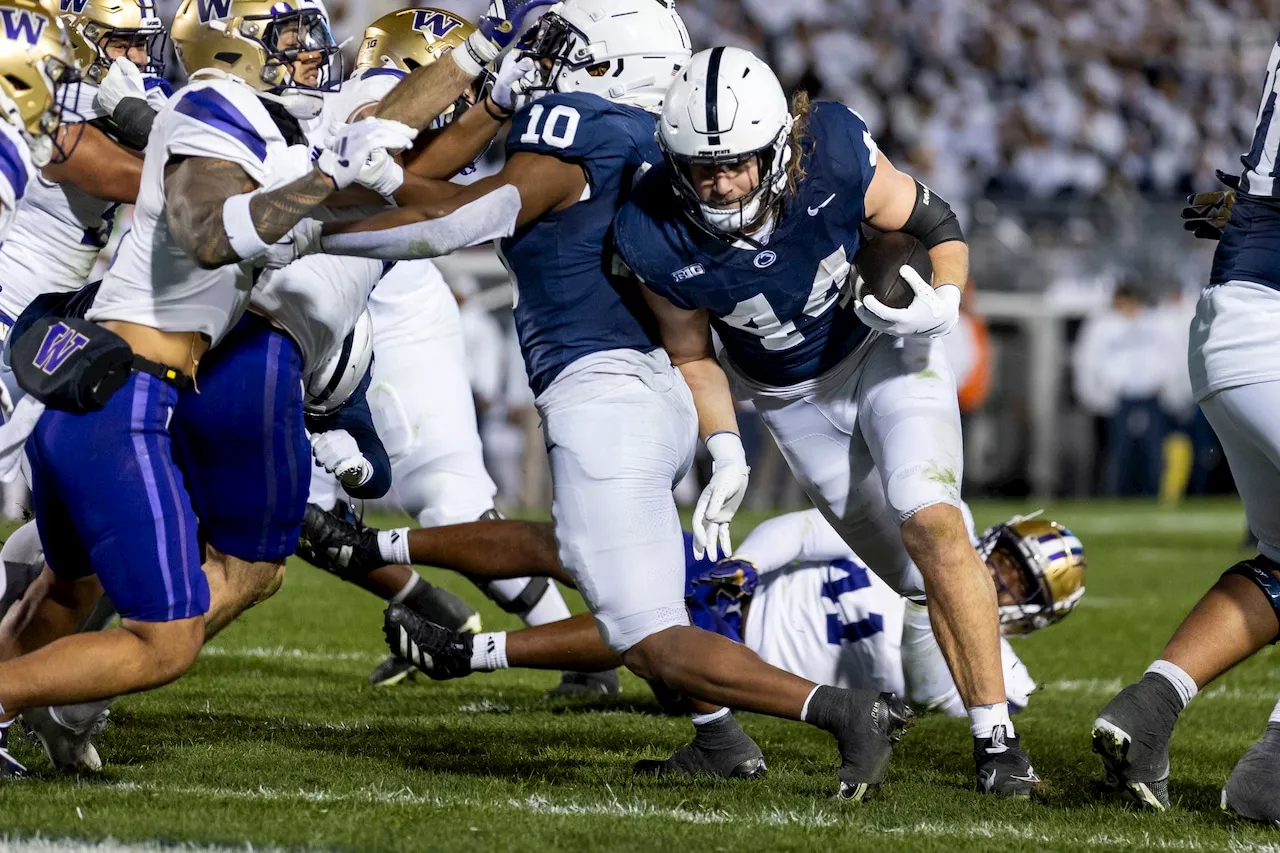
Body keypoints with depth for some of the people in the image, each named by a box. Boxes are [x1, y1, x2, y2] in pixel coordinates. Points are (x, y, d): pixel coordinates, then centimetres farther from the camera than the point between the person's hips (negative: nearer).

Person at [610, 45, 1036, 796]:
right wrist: (726, 455, -18)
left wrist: (941, 304, -31)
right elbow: (693, 356, -6)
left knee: (929, 522, -22)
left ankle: (996, 736, -16)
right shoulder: (658, 237, -25)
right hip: (794, 398, 2)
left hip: (886, 348, -2)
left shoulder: (836, 157, -30)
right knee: (923, 577, 3)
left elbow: (936, 225, -12)